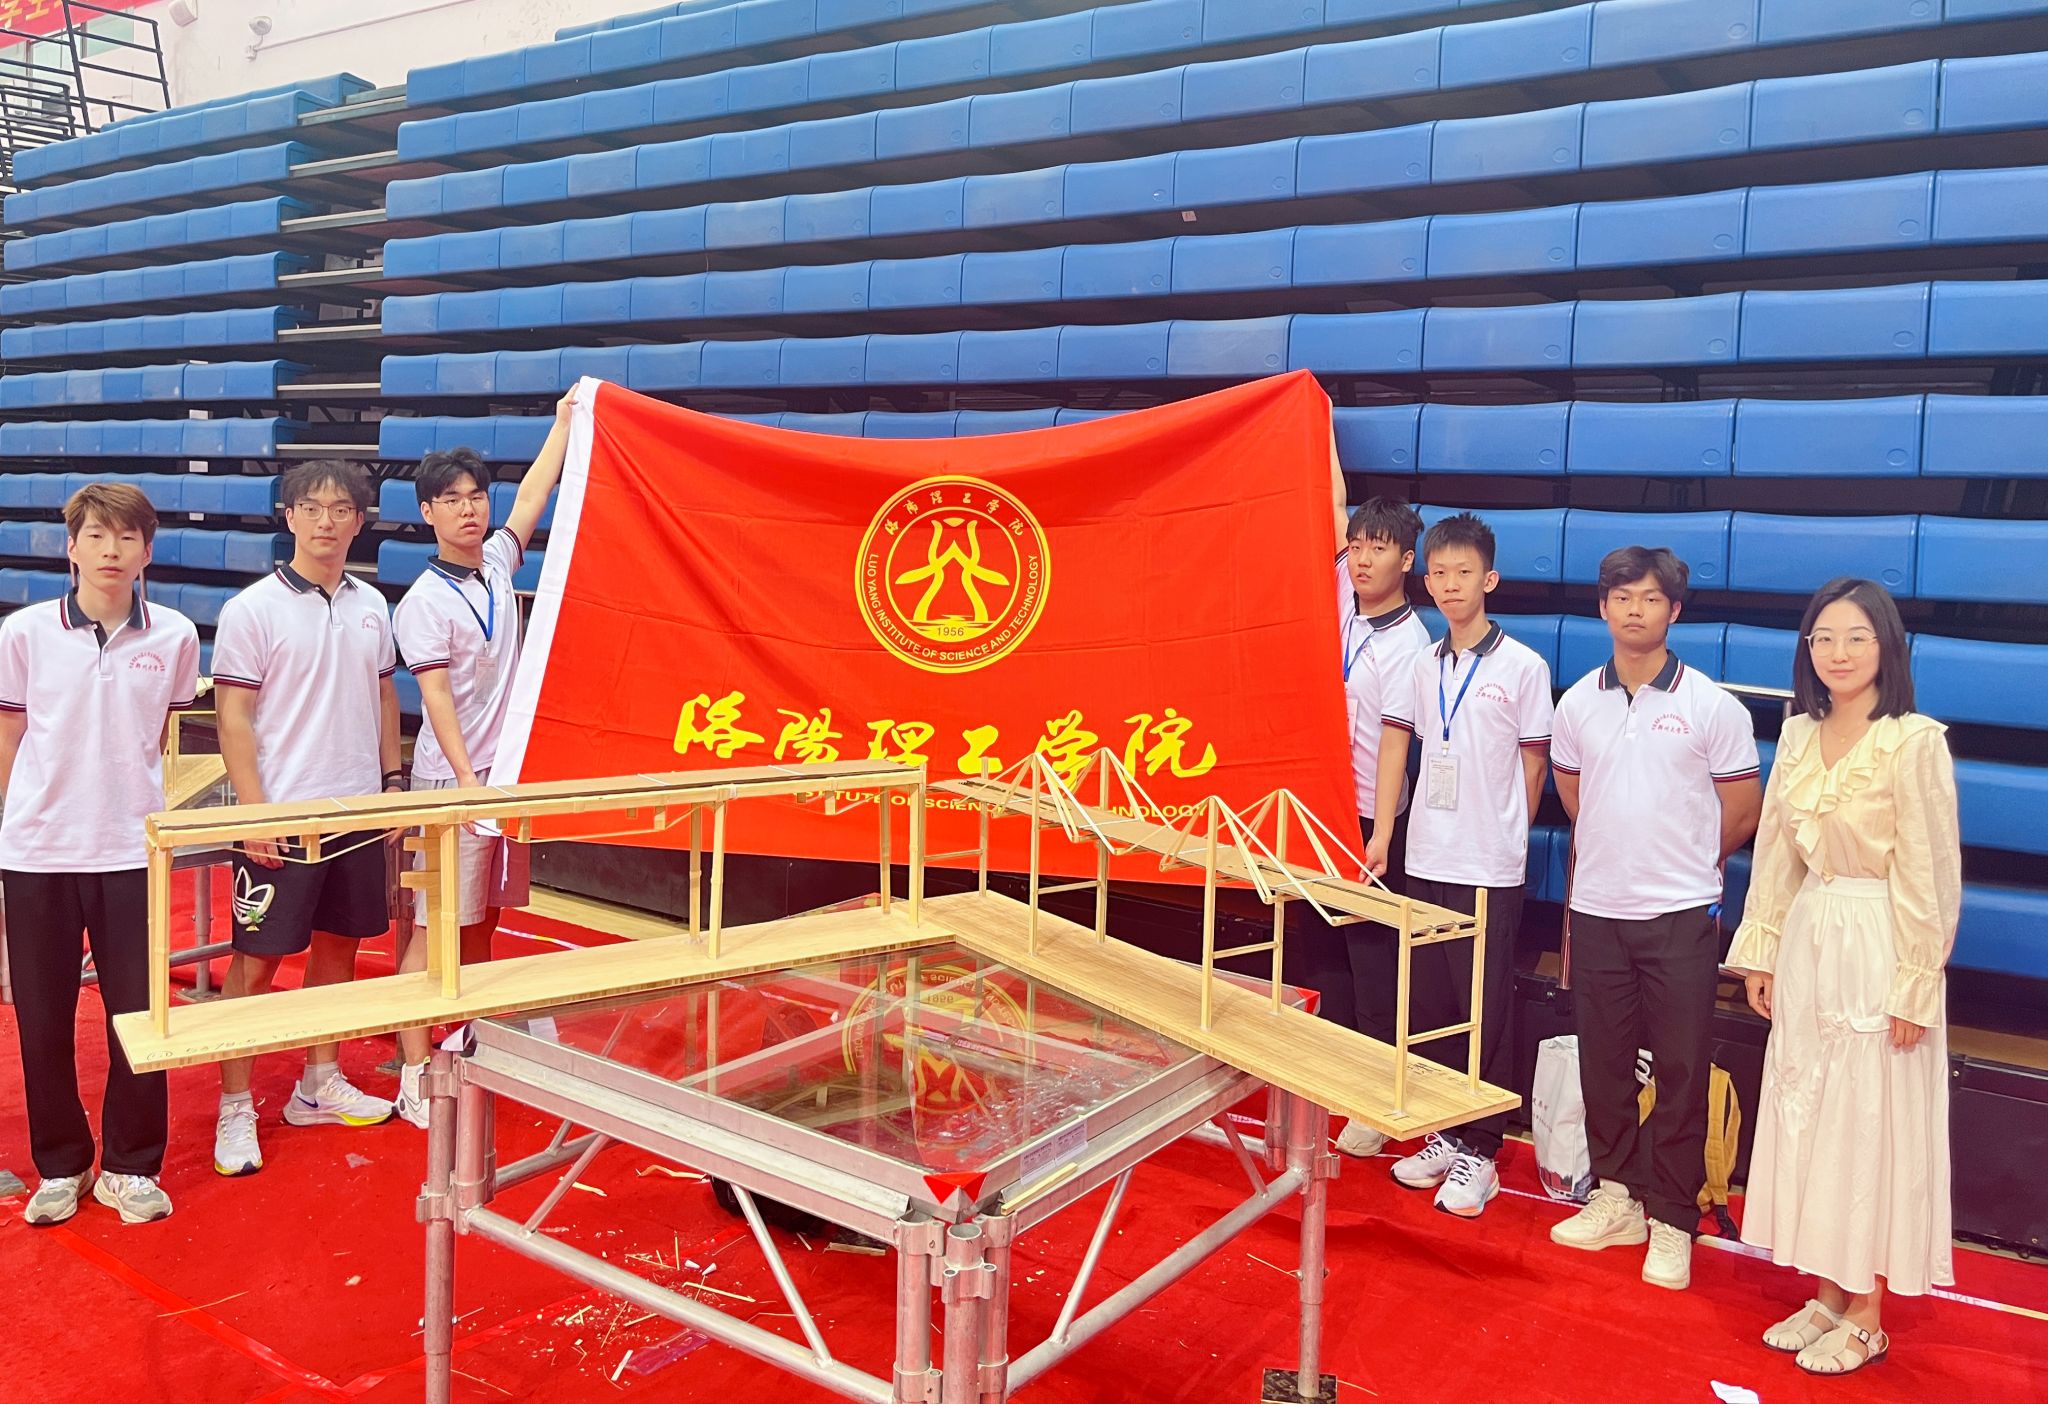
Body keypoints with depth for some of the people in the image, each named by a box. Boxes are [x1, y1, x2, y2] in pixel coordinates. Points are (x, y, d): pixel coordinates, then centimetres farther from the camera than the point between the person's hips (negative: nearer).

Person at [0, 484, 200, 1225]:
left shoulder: (174, 636, -1)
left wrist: (125, 794, 12)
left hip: (132, 852, 0)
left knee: (137, 1014, 4)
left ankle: (129, 1167, 21)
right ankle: (60, 1165, 27)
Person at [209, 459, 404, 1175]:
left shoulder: (371, 605, 8)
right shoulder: (252, 609, -8)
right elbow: (233, 718, -10)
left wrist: (392, 781, 14)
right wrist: (255, 813, -15)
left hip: (358, 812, 6)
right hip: (283, 817, -5)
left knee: (339, 942, 14)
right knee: (257, 957, 1)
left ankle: (321, 1085, 28)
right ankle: (235, 1109, 13)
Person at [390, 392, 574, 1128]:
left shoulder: (497, 564, 8)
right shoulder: (423, 602, -11)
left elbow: (533, 497, 22)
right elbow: (436, 696, -18)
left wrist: (565, 419, 28)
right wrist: (467, 779, -27)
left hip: (508, 769, 7)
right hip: (453, 779, -7)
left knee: (484, 918, 15)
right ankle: (414, 1079, 3)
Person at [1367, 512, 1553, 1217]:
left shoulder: (1523, 666, -4)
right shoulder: (1424, 665, 8)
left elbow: (1532, 763, 0)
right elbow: (1395, 744, 11)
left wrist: (1506, 837, 3)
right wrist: (1381, 834, 5)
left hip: (1490, 867, -5)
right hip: (1425, 859, 5)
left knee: (1487, 1011, 2)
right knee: (1432, 1003, 12)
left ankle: (1480, 1151, 13)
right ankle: (1445, 1133, 25)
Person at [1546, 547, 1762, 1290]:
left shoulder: (1713, 707, -5)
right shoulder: (1579, 703, 5)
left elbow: (1743, 814, 2)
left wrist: (1680, 862, 10)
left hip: (1680, 916, -3)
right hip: (1597, 909, 3)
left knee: (1681, 1073, 3)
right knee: (1602, 1062, 12)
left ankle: (1672, 1221, 15)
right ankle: (1617, 1196, 27)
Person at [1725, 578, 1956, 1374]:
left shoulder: (1914, 742, -13)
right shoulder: (1798, 735, 6)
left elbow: (1931, 874, -13)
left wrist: (1915, 987, -13)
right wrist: (1759, 951, 9)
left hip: (1877, 951, -6)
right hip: (1806, 946, 6)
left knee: (1870, 1127, 4)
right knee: (1803, 1119, 12)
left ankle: (1865, 1317, 20)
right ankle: (1828, 1295, 27)